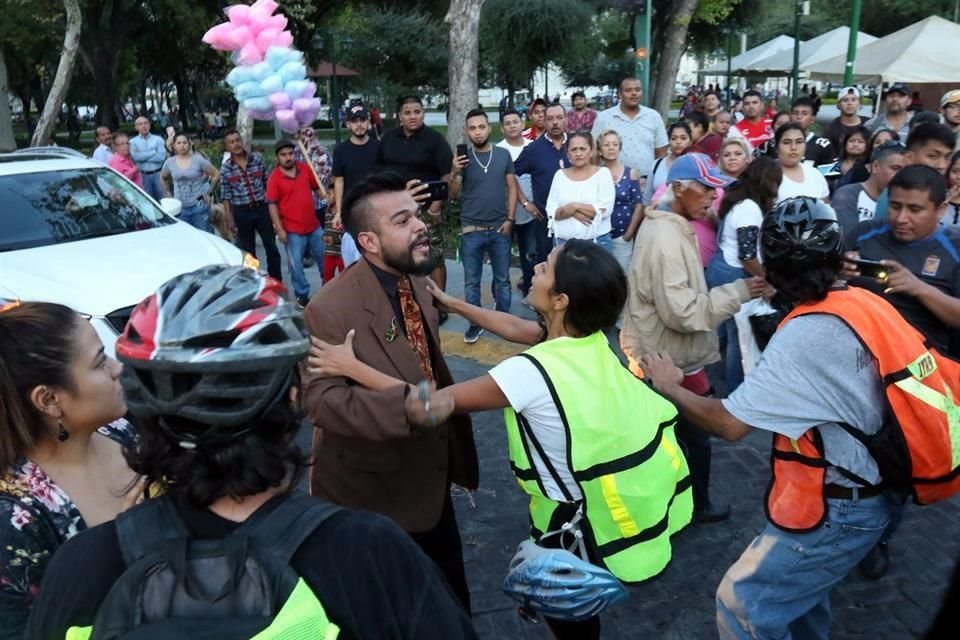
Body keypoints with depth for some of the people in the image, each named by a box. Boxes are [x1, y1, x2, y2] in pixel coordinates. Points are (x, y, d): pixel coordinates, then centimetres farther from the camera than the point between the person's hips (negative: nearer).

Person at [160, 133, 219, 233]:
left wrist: (208, 191, -1)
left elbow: (216, 174, 1)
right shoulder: (170, 162, 3)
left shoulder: (198, 160, -5)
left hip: (199, 206, -3)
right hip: (180, 208, 3)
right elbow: (163, 178, 22)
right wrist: (168, 194, 14)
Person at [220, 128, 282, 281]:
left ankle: (277, 280, 20)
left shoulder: (257, 158, -1)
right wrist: (229, 219, -4)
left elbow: (268, 183, 6)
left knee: (271, 246, 7)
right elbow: (226, 196, -1)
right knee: (248, 250, 10)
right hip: (241, 213, -1)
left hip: (262, 208, 1)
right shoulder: (225, 168, -3)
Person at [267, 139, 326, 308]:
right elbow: (272, 205, -12)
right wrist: (279, 229, -16)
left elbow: (318, 188, 12)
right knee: (296, 264, 3)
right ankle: (302, 295, 18)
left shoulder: (305, 169, 1)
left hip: (314, 225, 4)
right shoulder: (274, 178, -11)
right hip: (293, 230, -4)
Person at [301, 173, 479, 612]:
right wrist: (405, 404, -49)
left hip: (430, 480, 7)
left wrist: (457, 451, 15)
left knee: (452, 604, 25)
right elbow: (319, 398, -33)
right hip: (372, 495, -7)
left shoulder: (416, 283, 2)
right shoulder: (331, 308, -24)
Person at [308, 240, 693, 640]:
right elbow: (514, 329, 10)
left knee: (561, 607, 22)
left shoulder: (533, 373, -29)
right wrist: (452, 303, 16)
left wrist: (352, 367, -17)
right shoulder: (590, 338, -7)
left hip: (584, 521, -6)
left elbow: (430, 407, -25)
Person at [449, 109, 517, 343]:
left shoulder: (503, 155, 1)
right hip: (471, 230, 0)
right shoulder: (462, 157, -1)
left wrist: (510, 219, -3)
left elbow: (512, 188, 5)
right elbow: (453, 194, -1)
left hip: (500, 229, 0)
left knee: (502, 279, 11)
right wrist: (454, 173, -19)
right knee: (471, 280, 7)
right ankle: (475, 324, 19)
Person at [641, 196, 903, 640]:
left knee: (741, 601, 2)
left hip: (836, 510, -9)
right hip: (865, 491, 9)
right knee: (798, 584, 27)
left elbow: (729, 423, -25)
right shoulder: (864, 304, -2)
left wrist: (669, 386, -9)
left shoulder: (807, 334, -28)